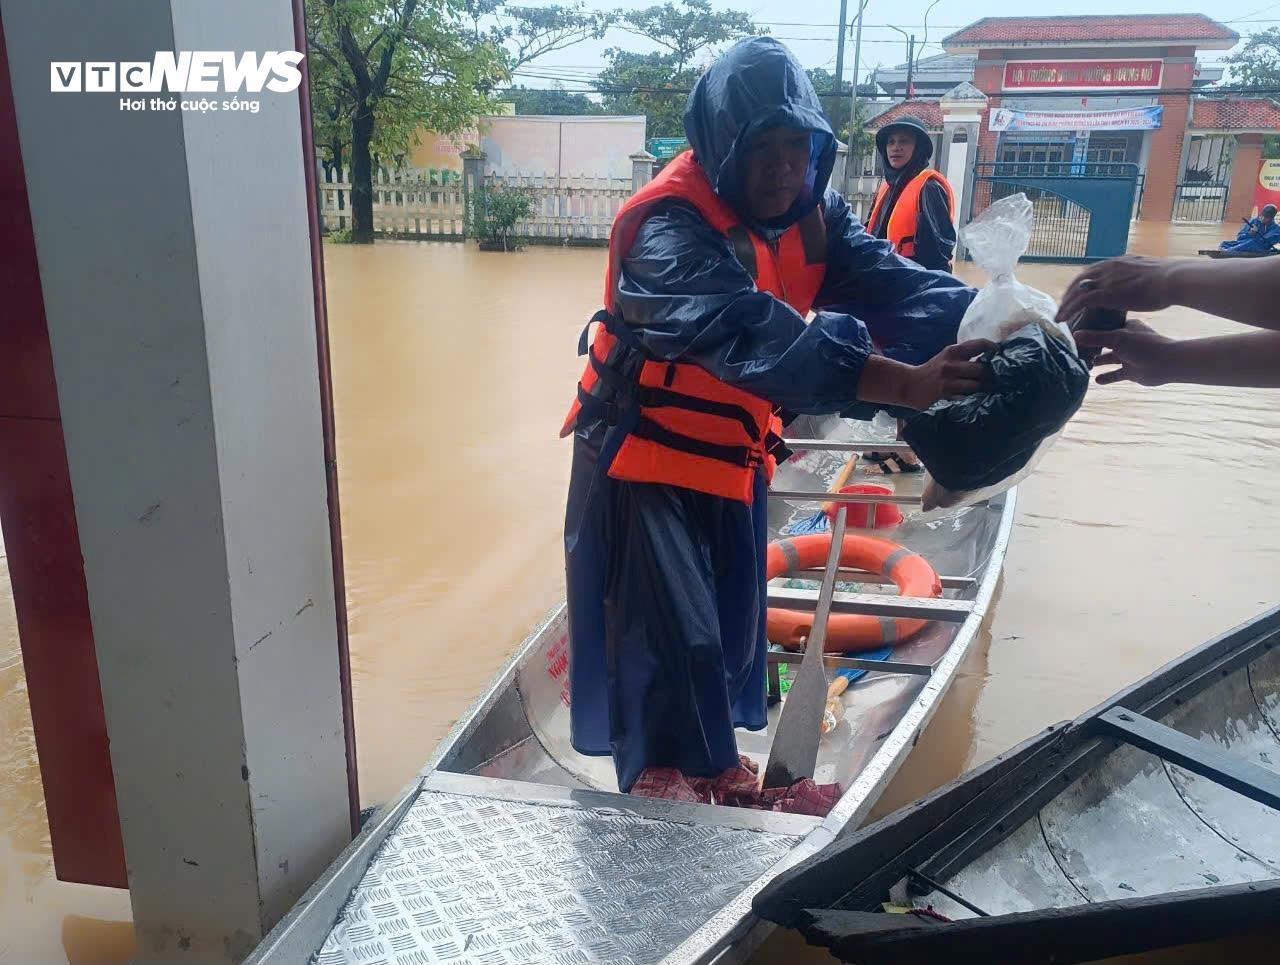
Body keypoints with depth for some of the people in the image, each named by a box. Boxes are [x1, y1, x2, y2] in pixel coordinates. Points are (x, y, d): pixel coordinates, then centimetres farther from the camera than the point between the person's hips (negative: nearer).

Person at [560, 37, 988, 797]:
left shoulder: (812, 215, -4)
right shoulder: (669, 226, -28)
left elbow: (889, 283, -17)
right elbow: (751, 333, -43)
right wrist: (904, 383, -52)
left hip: (731, 459, 7)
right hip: (643, 460, -7)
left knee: (729, 634, 19)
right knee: (671, 644, -7)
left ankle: (712, 775, 43)